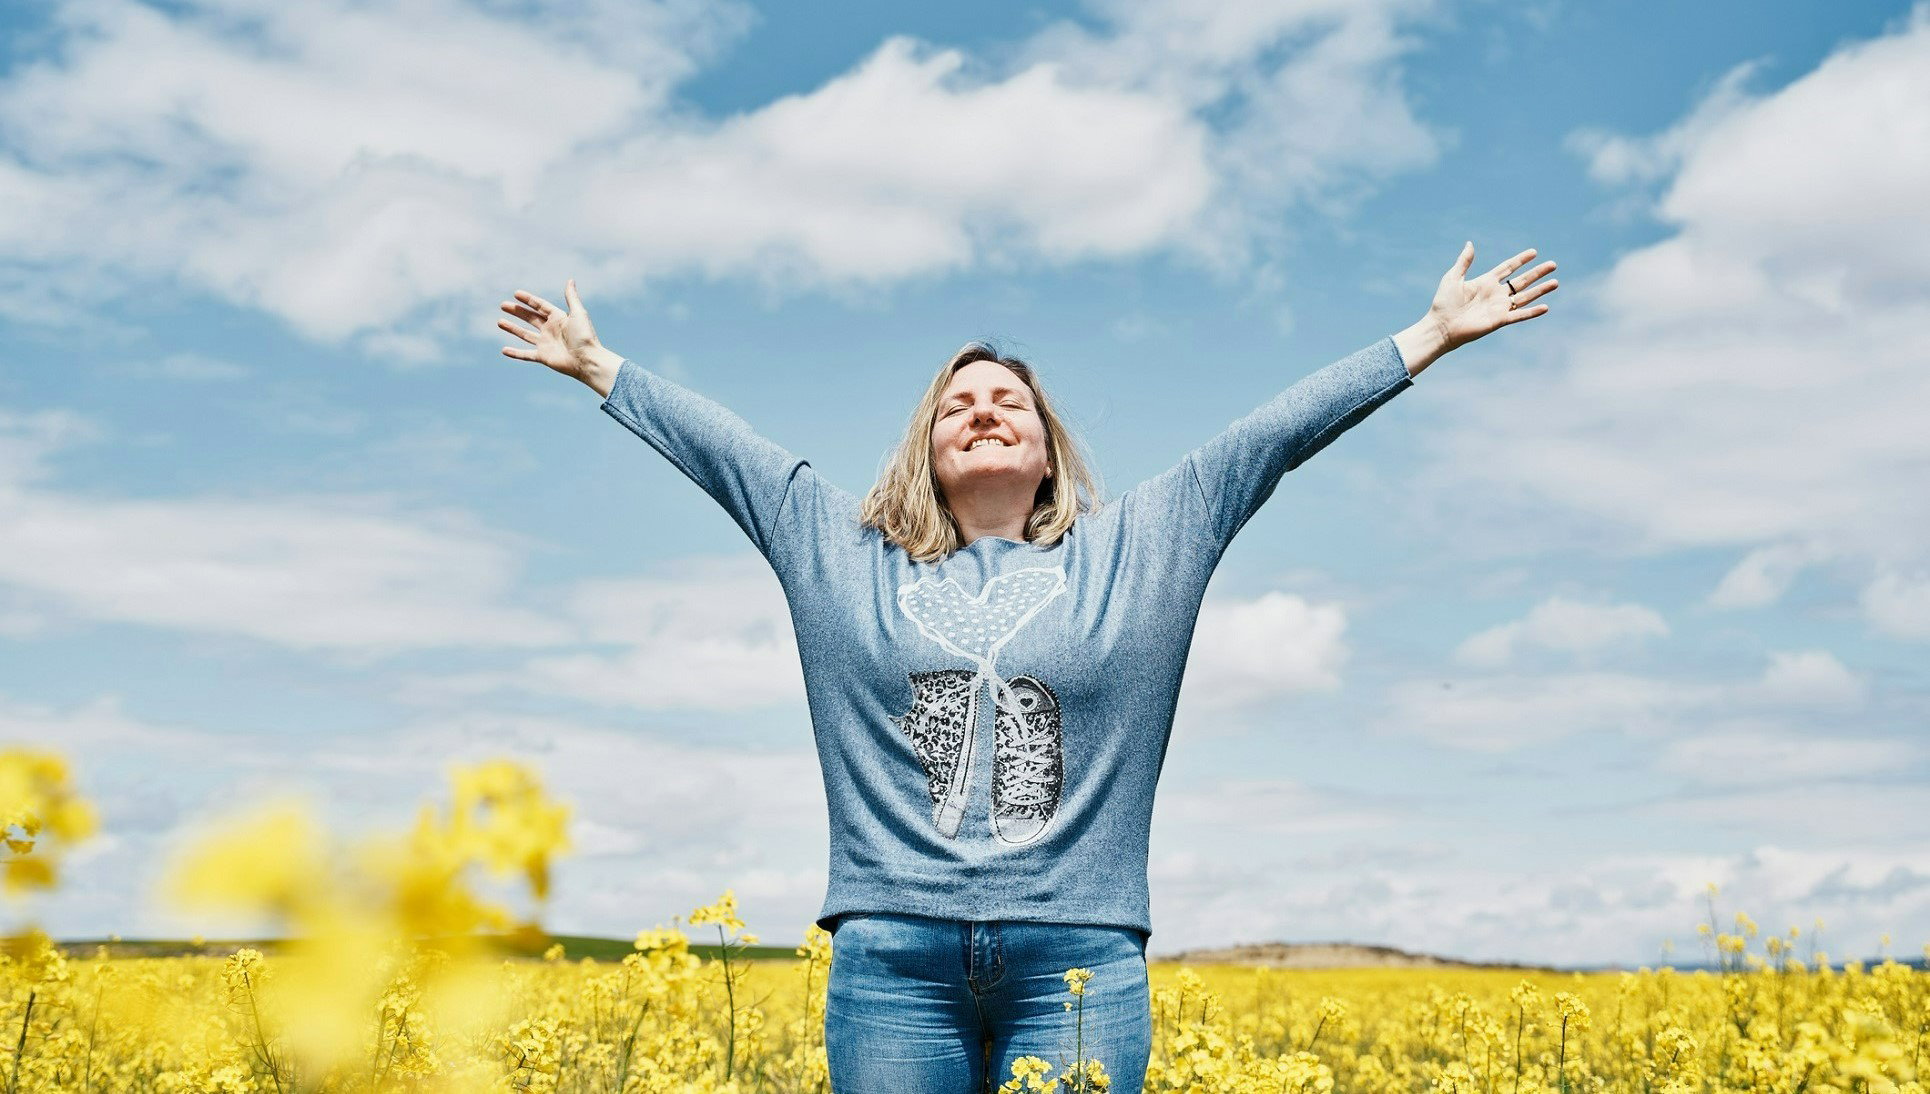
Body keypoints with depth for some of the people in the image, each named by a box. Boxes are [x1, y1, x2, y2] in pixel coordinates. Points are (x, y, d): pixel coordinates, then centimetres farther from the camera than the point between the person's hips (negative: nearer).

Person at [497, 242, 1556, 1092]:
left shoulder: (1134, 548, 11)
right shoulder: (845, 553, 14)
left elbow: (1276, 432, 11)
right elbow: (721, 445, 20)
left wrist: (1432, 334, 13)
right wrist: (596, 364, 25)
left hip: (1076, 964, -1)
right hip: (895, 957, 1)